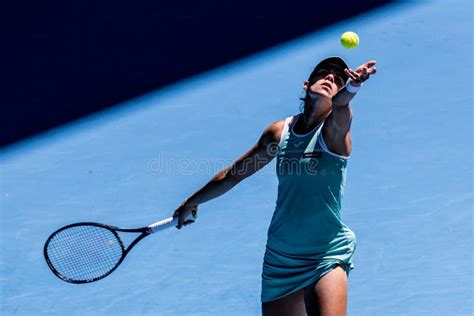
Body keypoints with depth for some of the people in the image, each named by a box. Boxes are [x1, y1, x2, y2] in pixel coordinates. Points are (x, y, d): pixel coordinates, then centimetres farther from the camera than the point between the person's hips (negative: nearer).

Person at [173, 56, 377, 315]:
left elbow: (340, 105, -35)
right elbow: (232, 174, 16)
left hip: (328, 257, -4)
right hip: (280, 258, 4)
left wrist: (351, 87, -57)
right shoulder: (278, 132, 2)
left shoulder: (335, 129, -9)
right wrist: (192, 202, 27)